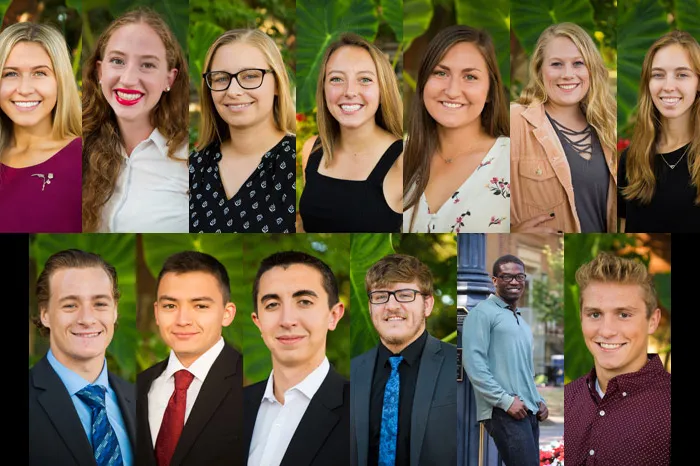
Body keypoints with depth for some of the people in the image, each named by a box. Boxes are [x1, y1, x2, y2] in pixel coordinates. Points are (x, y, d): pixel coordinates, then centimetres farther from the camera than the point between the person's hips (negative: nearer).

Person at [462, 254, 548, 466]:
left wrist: (538, 401, 15)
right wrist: (505, 400, -16)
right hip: (504, 411, -8)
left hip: (528, 411, 9)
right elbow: (474, 364, -13)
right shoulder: (483, 313, -3)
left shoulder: (521, 321, 24)